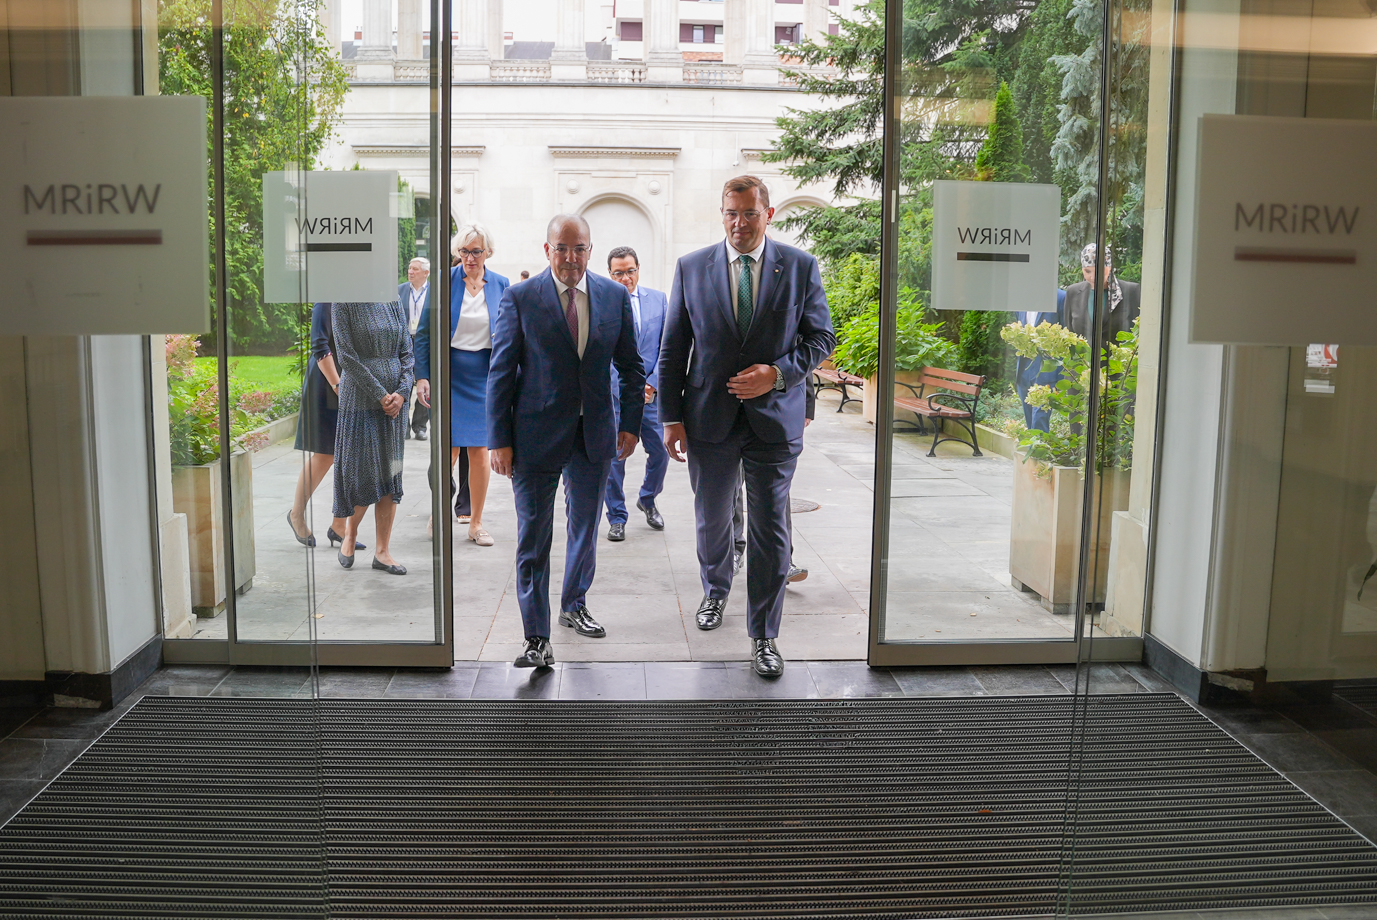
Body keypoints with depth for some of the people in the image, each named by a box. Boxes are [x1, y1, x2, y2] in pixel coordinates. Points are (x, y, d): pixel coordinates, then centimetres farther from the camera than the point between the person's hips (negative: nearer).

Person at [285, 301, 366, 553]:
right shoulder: (326, 304, -8)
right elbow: (320, 348, -13)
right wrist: (338, 386, -18)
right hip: (327, 386, -7)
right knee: (324, 456, -2)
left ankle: (339, 526, 13)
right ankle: (296, 514, 19)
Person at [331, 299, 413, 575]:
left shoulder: (393, 302, 10)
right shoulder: (345, 303, -4)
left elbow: (406, 353, 8)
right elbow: (346, 355, -10)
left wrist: (402, 391, -7)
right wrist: (379, 394, -14)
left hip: (394, 400, 4)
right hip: (360, 399, -4)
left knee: (390, 472, 4)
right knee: (362, 471, -3)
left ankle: (382, 551, 11)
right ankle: (350, 533, 25)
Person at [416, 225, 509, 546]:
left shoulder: (500, 285, 4)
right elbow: (425, 332, 0)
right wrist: (422, 375, -7)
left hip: (485, 374, 2)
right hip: (449, 372, -2)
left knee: (480, 451, 2)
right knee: (450, 448, -6)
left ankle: (476, 524, 15)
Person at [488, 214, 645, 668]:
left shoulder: (615, 296, 3)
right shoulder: (519, 298, -6)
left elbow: (630, 366, 10)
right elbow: (501, 372, -5)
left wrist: (630, 423, 4)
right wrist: (500, 440, -9)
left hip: (595, 434, 3)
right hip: (536, 434, -3)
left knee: (585, 528, 17)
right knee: (533, 537, 0)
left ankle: (574, 606, 39)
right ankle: (537, 638, 9)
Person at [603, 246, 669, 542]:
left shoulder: (659, 300, 6)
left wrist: (651, 383, -7)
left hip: (651, 393, 3)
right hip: (614, 395, -2)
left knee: (660, 452, 6)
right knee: (614, 457, 2)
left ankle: (647, 500, 33)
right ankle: (616, 517, 17)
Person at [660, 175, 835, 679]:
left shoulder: (800, 267, -1)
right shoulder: (691, 268, 1)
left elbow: (821, 337, 3)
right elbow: (673, 350, 2)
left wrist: (778, 373, -14)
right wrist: (672, 418, -3)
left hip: (774, 419, -1)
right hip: (709, 418, 2)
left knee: (770, 530, 1)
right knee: (712, 519, 18)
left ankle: (764, 634, 14)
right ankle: (715, 590, 46)